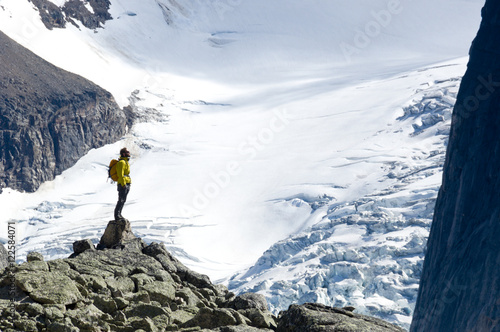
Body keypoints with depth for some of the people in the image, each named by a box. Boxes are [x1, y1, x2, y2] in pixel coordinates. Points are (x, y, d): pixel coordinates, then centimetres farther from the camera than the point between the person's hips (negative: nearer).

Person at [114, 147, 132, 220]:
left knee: (123, 200, 11)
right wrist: (123, 184, -23)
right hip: (123, 184, -10)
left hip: (126, 184, 10)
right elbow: (120, 175, -19)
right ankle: (117, 215, -10)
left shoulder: (125, 162, 20)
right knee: (121, 200, -11)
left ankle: (119, 215, 16)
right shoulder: (121, 162, -12)